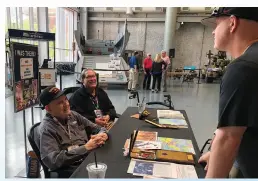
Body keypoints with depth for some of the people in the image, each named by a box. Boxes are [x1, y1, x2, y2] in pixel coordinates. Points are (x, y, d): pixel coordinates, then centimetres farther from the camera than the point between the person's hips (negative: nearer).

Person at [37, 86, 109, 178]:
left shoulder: (73, 115, 9)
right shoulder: (46, 129, -10)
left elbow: (97, 128, 14)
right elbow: (53, 160, -21)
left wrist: (103, 134, -11)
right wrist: (85, 148, -22)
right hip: (70, 170, -6)